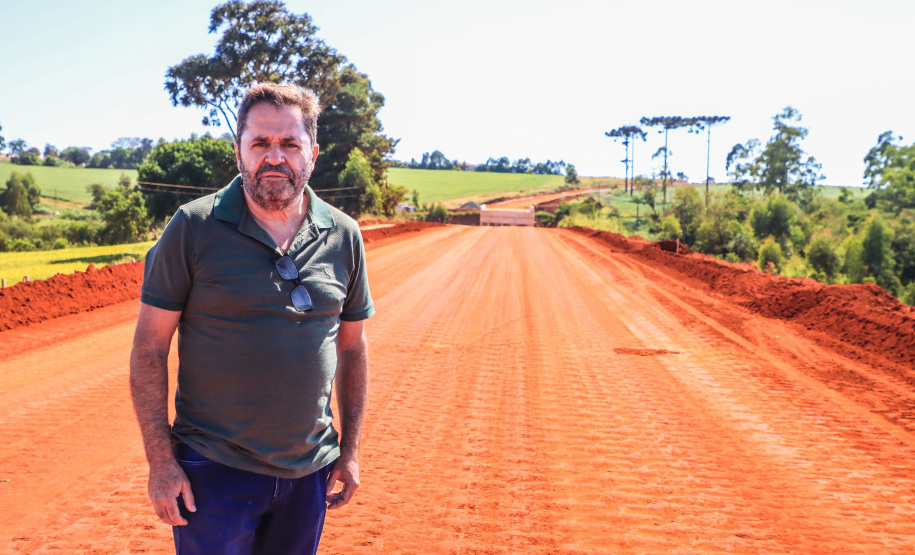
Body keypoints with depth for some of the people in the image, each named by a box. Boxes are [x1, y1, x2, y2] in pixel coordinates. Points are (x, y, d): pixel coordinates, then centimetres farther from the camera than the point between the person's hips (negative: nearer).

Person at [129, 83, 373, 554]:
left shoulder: (344, 237, 1)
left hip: (310, 472, 4)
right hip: (215, 471, -3)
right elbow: (149, 348, -6)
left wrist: (350, 450, 9)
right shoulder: (193, 228, -9)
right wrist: (160, 461, -9)